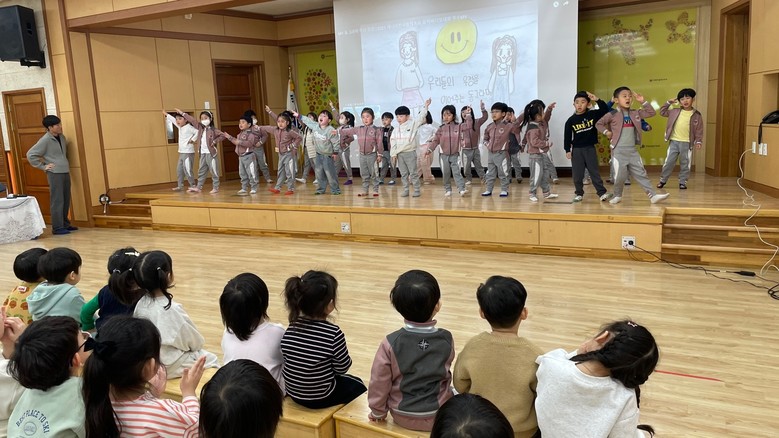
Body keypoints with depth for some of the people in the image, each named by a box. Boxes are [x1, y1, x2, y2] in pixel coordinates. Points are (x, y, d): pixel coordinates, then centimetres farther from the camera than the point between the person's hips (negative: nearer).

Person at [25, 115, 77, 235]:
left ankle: (65, 224, 22)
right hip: (54, 173, -7)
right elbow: (30, 155, -10)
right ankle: (57, 228, 0)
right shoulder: (45, 140, -11)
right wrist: (43, 166, -8)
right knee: (57, 201, -5)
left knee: (66, 200, 12)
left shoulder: (62, 137, 10)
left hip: (65, 172, 7)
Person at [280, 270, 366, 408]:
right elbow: (342, 368, -15)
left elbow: (286, 357, 0)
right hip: (321, 398, -6)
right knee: (358, 386, 26)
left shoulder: (292, 327, -10)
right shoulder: (333, 333, -26)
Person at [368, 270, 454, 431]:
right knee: (454, 393, 28)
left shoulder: (391, 343, -20)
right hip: (439, 415, -1)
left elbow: (379, 381, -11)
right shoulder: (446, 339, -15)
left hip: (403, 416, 1)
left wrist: (378, 411, 6)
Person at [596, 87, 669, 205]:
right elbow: (598, 124, 2)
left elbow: (651, 112, 12)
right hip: (618, 150, -4)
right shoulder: (612, 114, -5)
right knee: (620, 175, -3)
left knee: (641, 173, 3)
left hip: (632, 150, 5)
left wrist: (643, 101, 4)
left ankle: (653, 195, 1)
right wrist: (606, 132, -11)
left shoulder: (635, 113, 9)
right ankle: (617, 196, 18)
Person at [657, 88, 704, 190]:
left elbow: (699, 130, -1)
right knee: (669, 162, 4)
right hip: (674, 141, 1)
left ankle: (683, 182, 16)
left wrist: (698, 141, -11)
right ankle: (663, 180, 15)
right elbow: (662, 112, 17)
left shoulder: (697, 115, -2)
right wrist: (668, 103, 8)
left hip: (687, 143, -1)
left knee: (685, 164, 6)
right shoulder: (675, 112, 4)